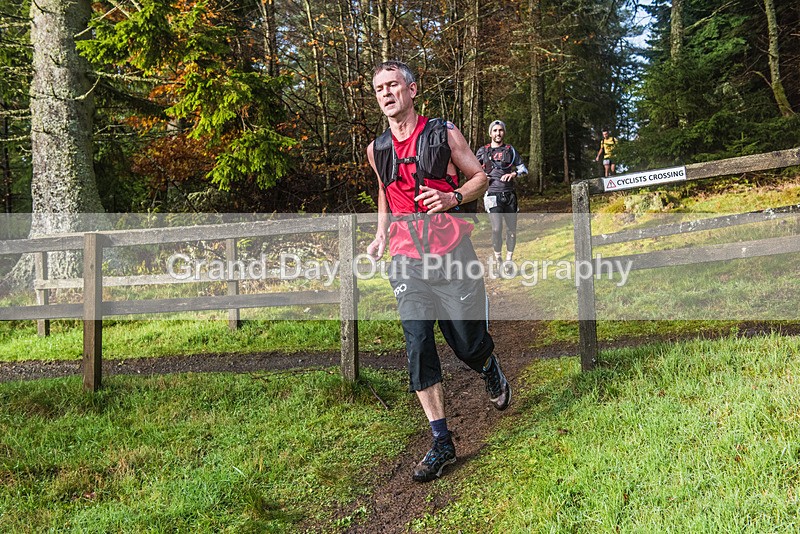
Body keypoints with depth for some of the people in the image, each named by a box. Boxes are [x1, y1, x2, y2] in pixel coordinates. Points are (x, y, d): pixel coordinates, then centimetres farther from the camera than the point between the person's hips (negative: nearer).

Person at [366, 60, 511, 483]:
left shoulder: (443, 133, 0)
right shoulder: (377, 150, 10)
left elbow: (480, 176, 7)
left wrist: (453, 197, -12)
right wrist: (381, 235, 15)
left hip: (452, 254, -2)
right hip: (407, 262, 3)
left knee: (468, 342, 4)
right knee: (418, 348, -4)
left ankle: (492, 374, 43)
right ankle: (441, 443, 6)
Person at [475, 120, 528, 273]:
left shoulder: (510, 150, 12)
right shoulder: (483, 151, 8)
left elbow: (523, 169, 10)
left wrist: (513, 174, -10)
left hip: (509, 194, 2)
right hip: (493, 195, -2)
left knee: (511, 229, 3)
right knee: (496, 229, -11)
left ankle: (509, 260, 16)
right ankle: (497, 260, 3)